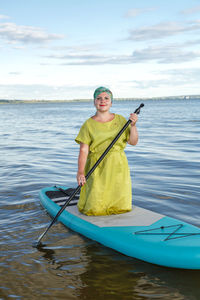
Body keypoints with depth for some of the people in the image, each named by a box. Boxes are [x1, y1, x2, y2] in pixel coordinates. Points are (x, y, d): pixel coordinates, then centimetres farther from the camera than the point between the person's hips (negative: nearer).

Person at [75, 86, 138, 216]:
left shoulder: (120, 120, 8)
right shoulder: (89, 124, -1)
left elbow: (133, 142, 5)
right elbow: (83, 150, -7)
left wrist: (133, 125, -11)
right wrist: (80, 172, -18)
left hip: (118, 167, 3)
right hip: (97, 168, -2)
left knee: (121, 207, -4)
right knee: (95, 210, -8)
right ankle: (90, 195, 25)